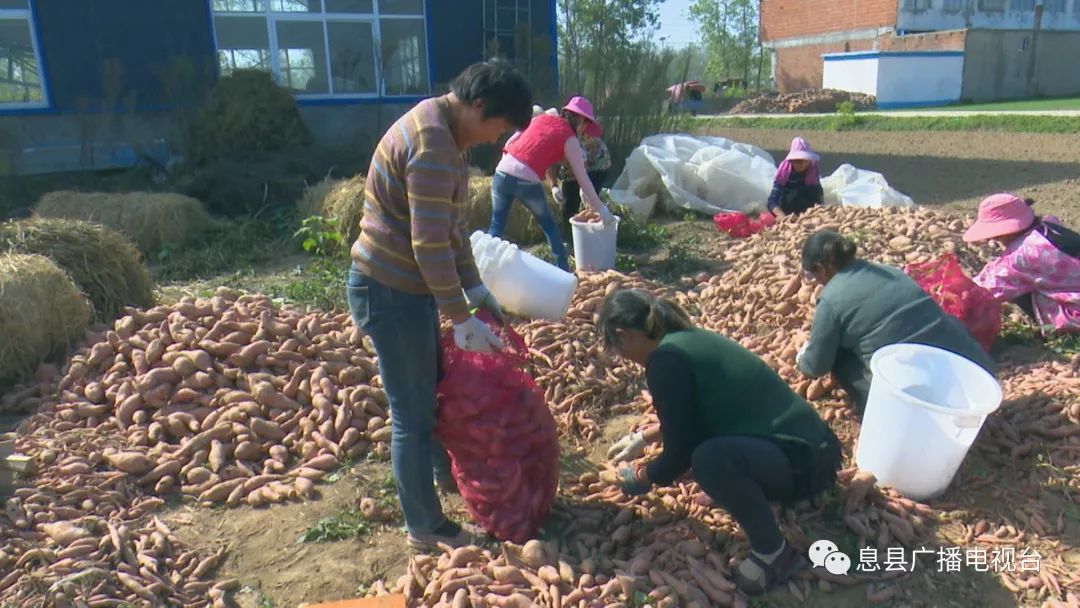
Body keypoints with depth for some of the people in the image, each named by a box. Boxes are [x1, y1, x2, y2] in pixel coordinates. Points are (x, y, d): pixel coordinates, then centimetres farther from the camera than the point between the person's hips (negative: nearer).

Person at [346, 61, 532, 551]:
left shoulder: (440, 128, 10)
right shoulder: (433, 145, -24)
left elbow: (448, 227, 15)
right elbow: (430, 245, -27)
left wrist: (475, 289, 12)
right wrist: (462, 320, -20)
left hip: (405, 286, 10)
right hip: (390, 291, -10)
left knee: (432, 391, 25)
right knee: (413, 413, 2)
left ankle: (448, 473, 48)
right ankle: (425, 527, 19)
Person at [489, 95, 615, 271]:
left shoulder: (542, 118, 19)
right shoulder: (570, 139, 6)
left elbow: (510, 142, 17)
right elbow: (582, 178, 4)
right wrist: (601, 208, 9)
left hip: (503, 173, 4)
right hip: (527, 182, -3)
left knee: (497, 225, 14)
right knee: (549, 225, 17)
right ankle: (563, 269, 21)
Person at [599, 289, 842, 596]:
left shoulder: (666, 359, -17)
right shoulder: (691, 338, 10)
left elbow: (679, 455, -12)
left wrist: (641, 477, 7)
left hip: (803, 463, -10)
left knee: (710, 458, -34)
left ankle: (774, 553, -10)